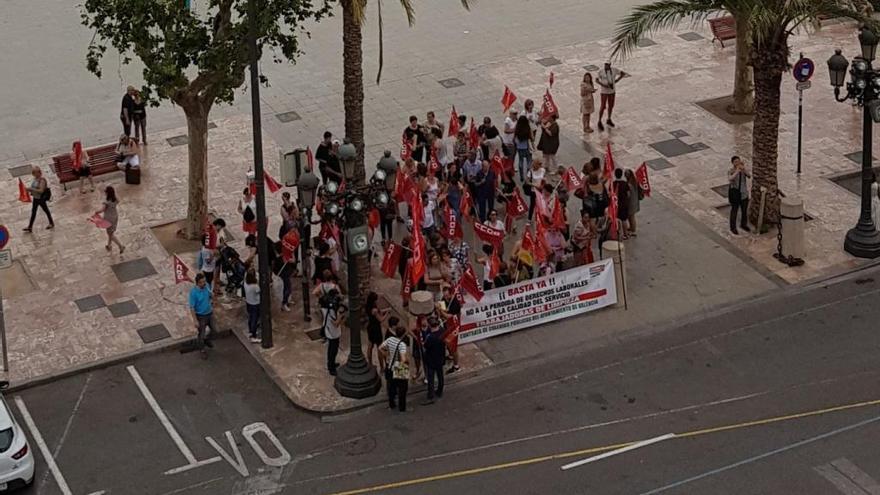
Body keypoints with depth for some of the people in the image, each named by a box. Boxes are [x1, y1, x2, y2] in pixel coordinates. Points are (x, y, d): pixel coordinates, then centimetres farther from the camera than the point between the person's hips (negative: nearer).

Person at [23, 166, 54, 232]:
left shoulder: (42, 180, -24)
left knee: (46, 210, 11)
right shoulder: (35, 179, 2)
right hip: (35, 198, 8)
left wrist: (31, 189, -31)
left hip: (41, 198, -8)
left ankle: (51, 223, 30)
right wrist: (29, 189, -5)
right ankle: (30, 227, 11)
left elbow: (41, 190, -29)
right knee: (33, 212, 8)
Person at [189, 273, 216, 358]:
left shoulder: (206, 285, -12)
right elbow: (192, 307, -22)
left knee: (214, 330, 21)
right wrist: (196, 321, -20)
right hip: (200, 316, -6)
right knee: (202, 334, 13)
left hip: (209, 313, 6)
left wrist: (212, 295, -18)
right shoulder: (193, 292, -29)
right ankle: (202, 349, 39)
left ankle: (206, 339, 52)